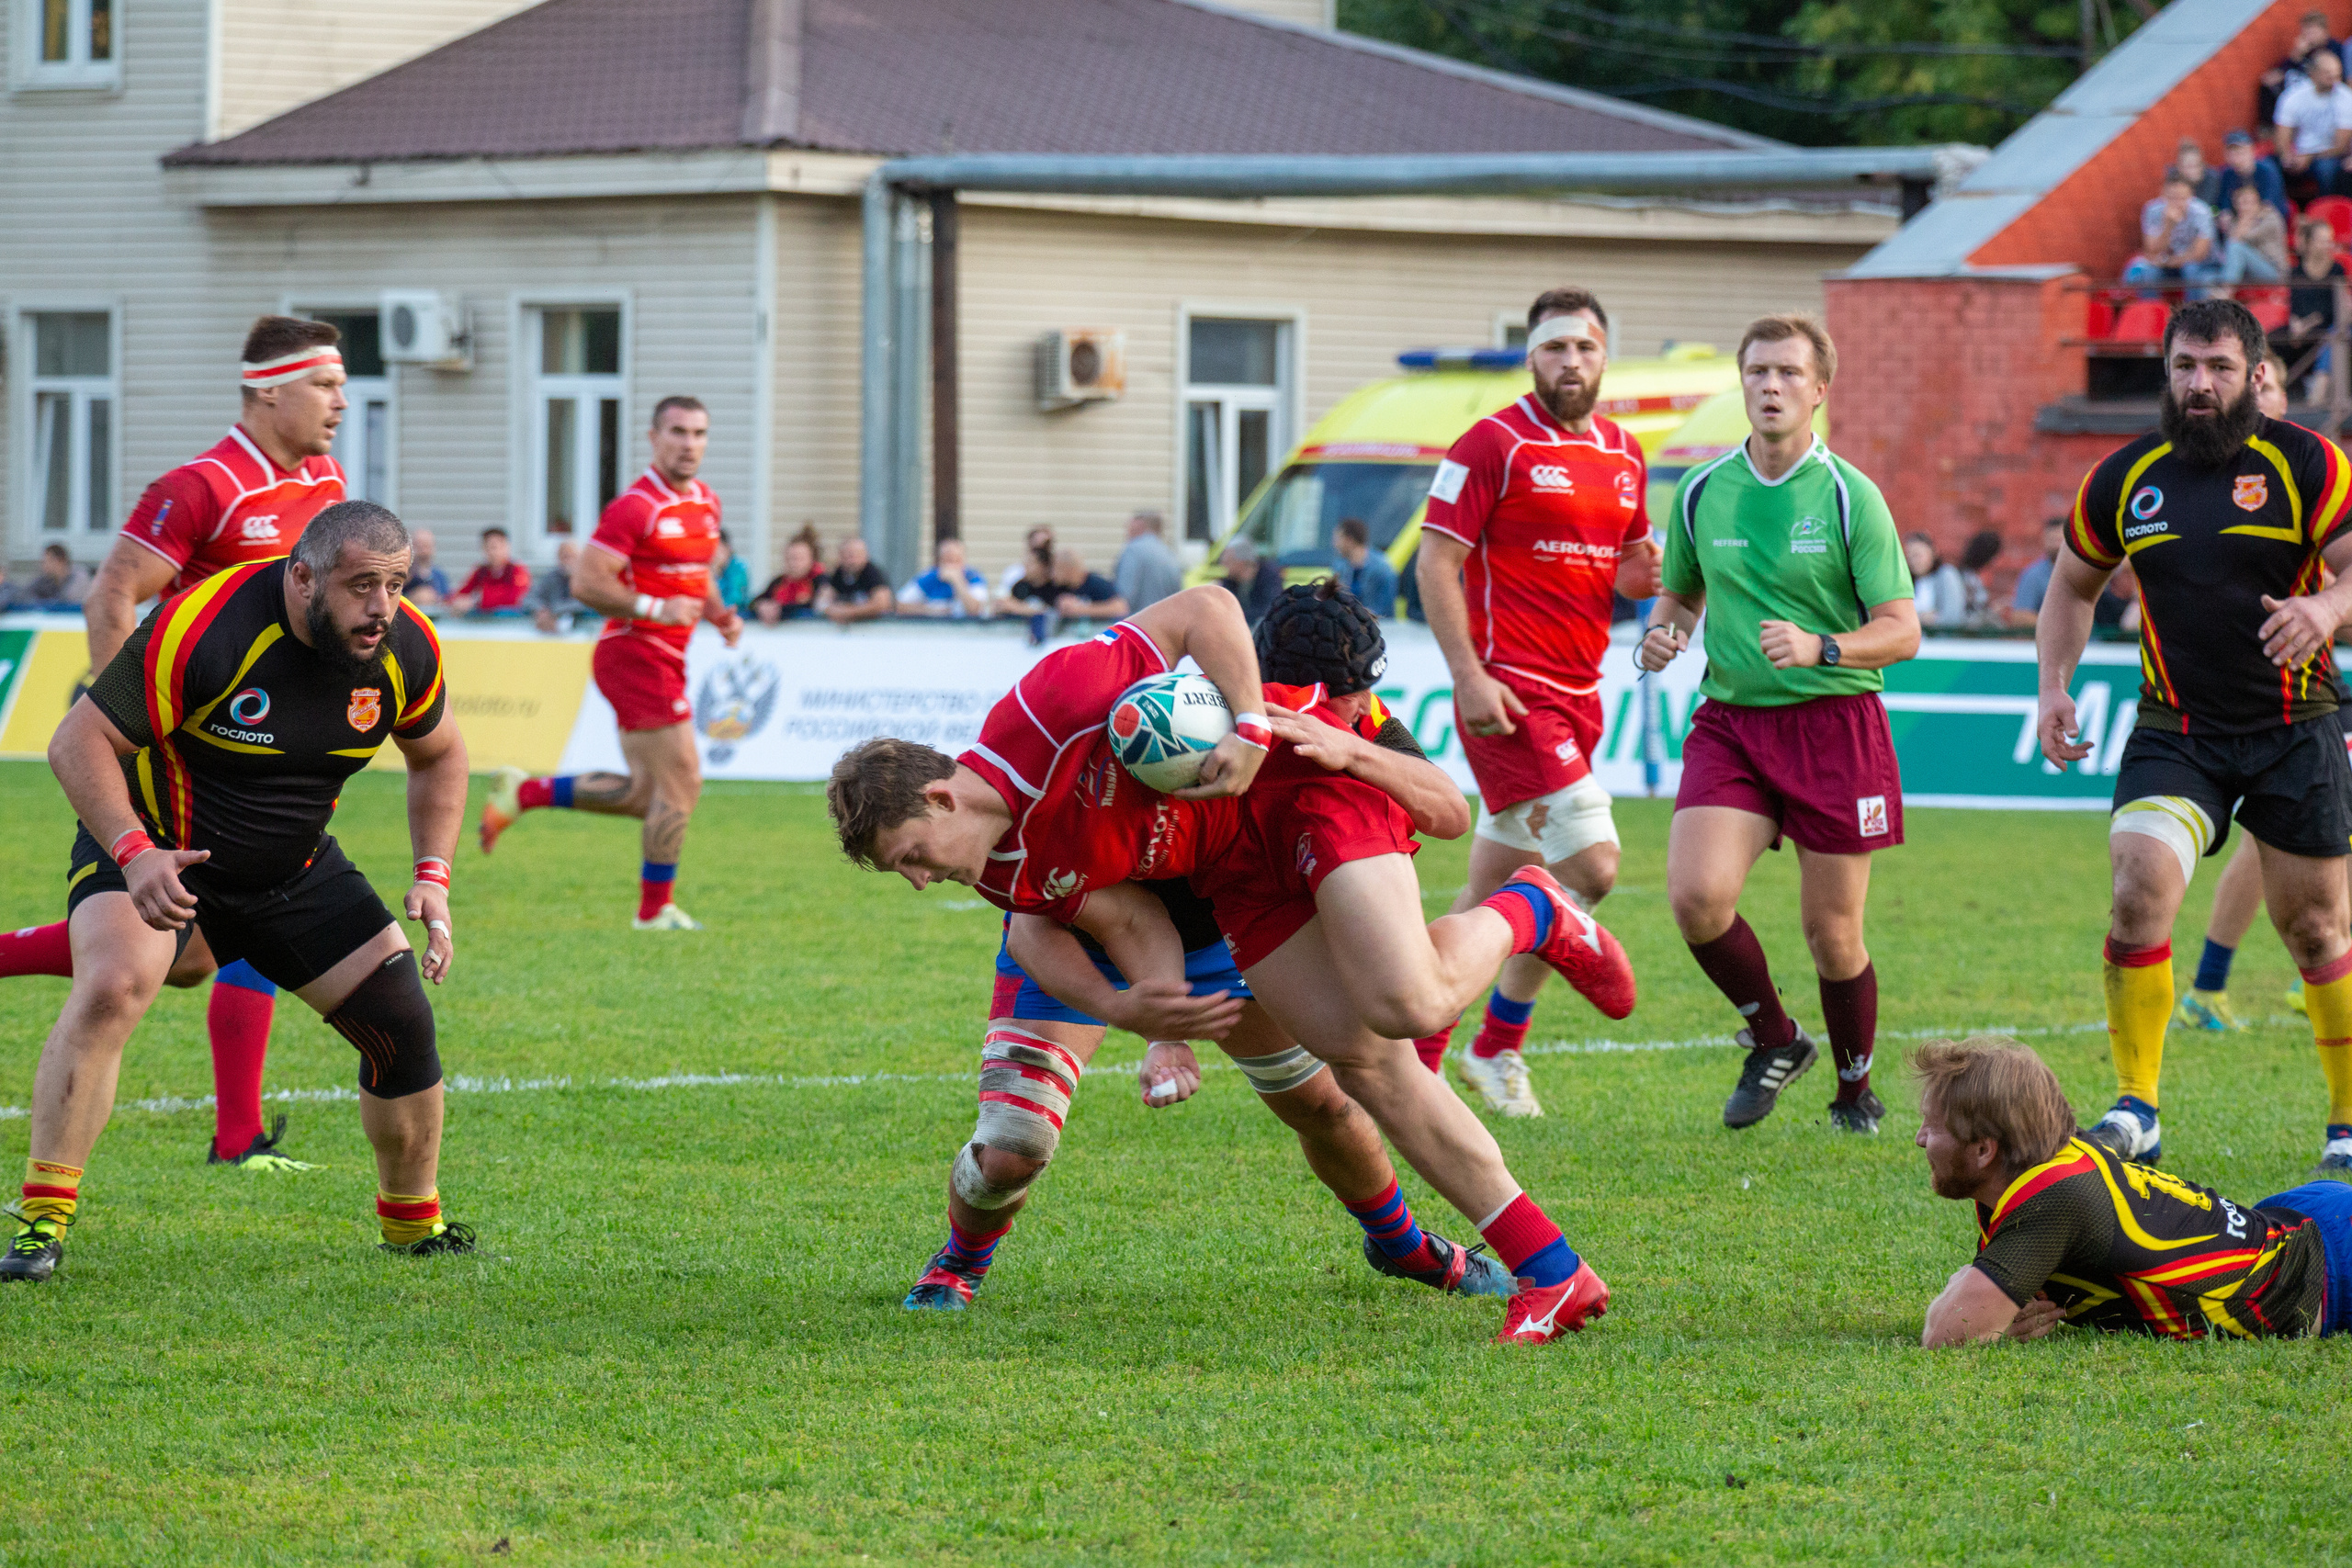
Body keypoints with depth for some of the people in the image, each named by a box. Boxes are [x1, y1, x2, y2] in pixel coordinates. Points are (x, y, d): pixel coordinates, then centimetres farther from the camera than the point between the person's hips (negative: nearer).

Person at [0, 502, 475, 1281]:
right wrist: (134, 852, -39)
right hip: (152, 844, -5)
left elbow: (437, 756, 9)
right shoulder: (202, 629, -31)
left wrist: (432, 877, -4)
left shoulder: (407, 648, -13)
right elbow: (79, 741, -25)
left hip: (295, 865, 5)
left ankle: (412, 1223, 22)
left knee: (402, 1022, -3)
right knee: (110, 987, -31)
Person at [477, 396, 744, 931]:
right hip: (636, 653, -9)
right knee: (681, 781, -8)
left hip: (663, 661, 9)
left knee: (646, 796, 11)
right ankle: (655, 909, 3)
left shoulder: (707, 503, 12)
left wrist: (721, 616, 8)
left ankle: (523, 793, 21)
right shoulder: (634, 507, -15)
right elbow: (587, 583, -19)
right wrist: (655, 609, -28)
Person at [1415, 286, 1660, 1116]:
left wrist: (1643, 574, -2)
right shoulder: (1494, 444, -7)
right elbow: (1435, 560, -9)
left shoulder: (1625, 455, 14)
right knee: (1590, 864, -15)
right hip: (1508, 695, -7)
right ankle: (1498, 1042, -1)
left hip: (1578, 695, 7)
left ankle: (1418, 1049, 19)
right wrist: (1468, 674, -17)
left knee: (1494, 890, 10)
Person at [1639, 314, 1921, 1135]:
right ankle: (1774, 1039, 8)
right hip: (1730, 720, 3)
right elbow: (1680, 594, 21)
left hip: (1833, 724, -3)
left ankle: (1855, 1089, 26)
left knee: (1832, 934, 1)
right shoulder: (1702, 492, 5)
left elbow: (1901, 631, -7)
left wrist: (1819, 647, -24)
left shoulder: (1850, 496, -5)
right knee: (1696, 895, -18)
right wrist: (1661, 633, -2)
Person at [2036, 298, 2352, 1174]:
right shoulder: (2124, 479, 4)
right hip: (2175, 732, 1)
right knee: (2139, 893, -19)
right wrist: (2054, 686, 7)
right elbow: (2074, 583, 19)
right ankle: (2134, 1107, -8)